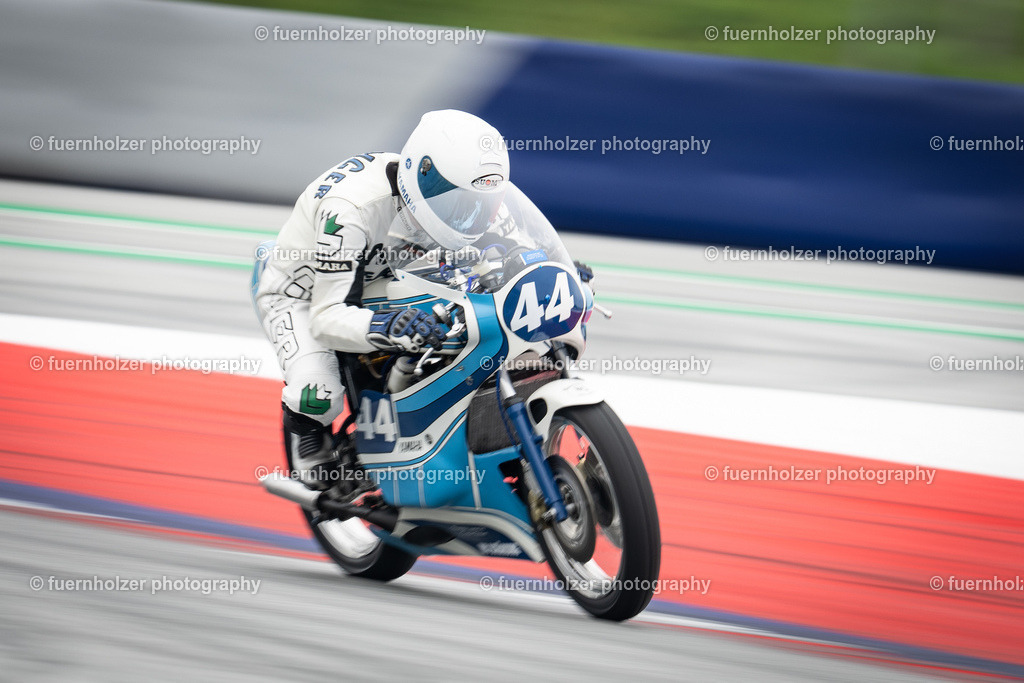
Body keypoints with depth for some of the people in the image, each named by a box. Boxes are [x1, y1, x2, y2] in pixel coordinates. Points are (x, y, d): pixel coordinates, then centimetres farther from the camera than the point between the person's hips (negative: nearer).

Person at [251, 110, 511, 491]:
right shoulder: (349, 211, -39)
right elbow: (327, 318, -40)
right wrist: (389, 328, -60)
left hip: (372, 284, 8)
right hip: (299, 294, -8)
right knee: (318, 397, -33)